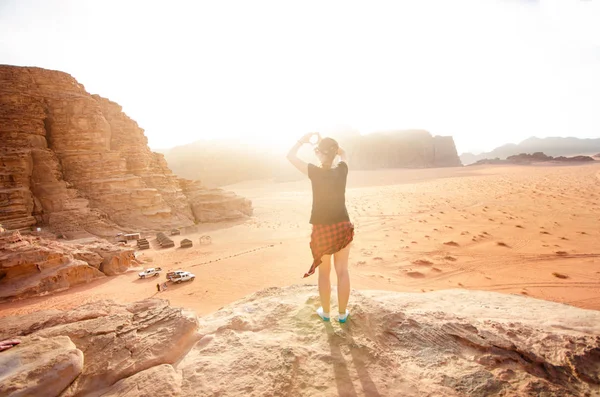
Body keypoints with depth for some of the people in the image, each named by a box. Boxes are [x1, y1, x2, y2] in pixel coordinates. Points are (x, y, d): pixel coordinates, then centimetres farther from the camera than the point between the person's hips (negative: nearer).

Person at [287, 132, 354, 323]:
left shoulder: (314, 172, -13)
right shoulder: (342, 171, -5)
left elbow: (290, 156, -1)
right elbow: (343, 153, 19)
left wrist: (303, 139, 7)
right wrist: (325, 141, 13)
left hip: (322, 228, -2)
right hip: (343, 227, 2)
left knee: (324, 272, 14)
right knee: (342, 271, 11)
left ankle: (325, 312, 28)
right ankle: (342, 313, 24)